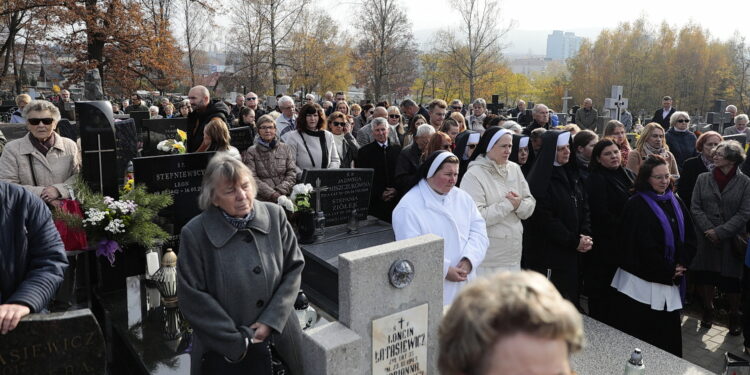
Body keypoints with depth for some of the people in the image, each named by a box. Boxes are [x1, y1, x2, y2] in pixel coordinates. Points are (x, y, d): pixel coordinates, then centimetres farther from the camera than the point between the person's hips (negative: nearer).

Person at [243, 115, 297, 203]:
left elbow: (292, 173, 10)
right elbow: (252, 178, -1)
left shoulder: (286, 148, 18)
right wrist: (272, 195, -12)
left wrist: (280, 191, -7)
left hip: (285, 195, 2)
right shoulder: (251, 152, 10)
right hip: (262, 199, -2)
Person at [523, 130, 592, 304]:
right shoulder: (540, 179, -13)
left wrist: (585, 235, -4)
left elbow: (584, 207, 11)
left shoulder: (572, 174, 10)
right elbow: (545, 218, -17)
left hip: (571, 252, 7)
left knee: (570, 296, 14)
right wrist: (574, 241, -13)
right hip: (547, 253, -7)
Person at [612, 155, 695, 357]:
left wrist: (682, 264, -6)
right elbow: (643, 246, -15)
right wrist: (668, 271, -9)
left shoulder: (675, 202, 10)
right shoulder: (636, 205, -11)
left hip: (671, 280, 7)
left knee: (668, 331, 13)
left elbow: (689, 236, 9)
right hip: (642, 282, -6)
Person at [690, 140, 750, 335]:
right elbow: (695, 208, 1)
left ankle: (734, 317, 23)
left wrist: (720, 232, -14)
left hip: (731, 239, -2)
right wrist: (709, 229, -11)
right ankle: (708, 310, 28)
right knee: (706, 275, 9)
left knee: (731, 279, 5)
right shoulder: (703, 179, 3)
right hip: (705, 238, 2)